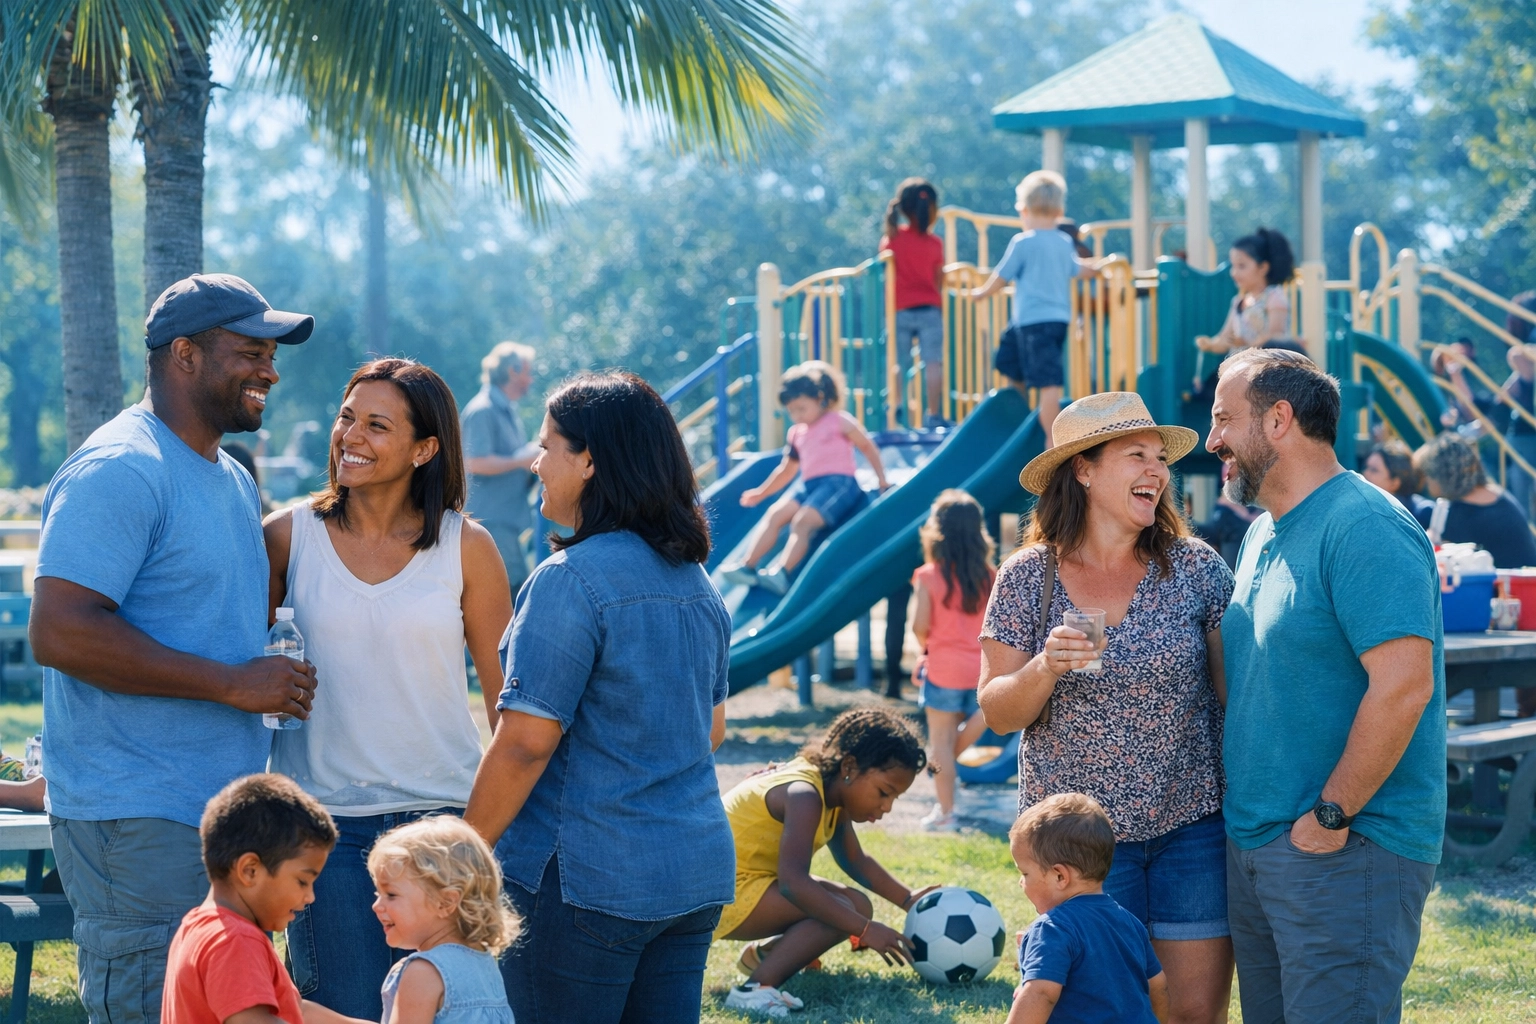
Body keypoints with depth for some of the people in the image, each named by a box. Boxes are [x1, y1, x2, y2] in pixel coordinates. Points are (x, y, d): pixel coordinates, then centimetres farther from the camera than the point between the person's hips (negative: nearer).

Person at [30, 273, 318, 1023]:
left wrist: (280, 674, 11)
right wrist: (233, 683, -20)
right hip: (137, 821, -9)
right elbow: (60, 631, -23)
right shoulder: (119, 470, -13)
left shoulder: (233, 481, 18)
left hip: (225, 813, 9)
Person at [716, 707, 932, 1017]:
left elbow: (854, 860, 21)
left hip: (749, 881, 10)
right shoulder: (803, 794, -26)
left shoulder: (834, 794, 5)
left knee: (856, 906, 9)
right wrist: (865, 930, -37)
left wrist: (907, 899, 12)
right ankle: (755, 989, -27)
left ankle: (763, 953, 23)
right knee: (839, 912, -24)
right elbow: (793, 883, -37)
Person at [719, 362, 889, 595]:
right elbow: (786, 470, 33)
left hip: (839, 483, -7)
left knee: (802, 521, -29)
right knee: (775, 514, -17)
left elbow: (868, 447, 7)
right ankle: (747, 566, -24)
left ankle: (781, 573, -45)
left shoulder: (839, 422, 4)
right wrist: (761, 493, 31)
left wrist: (881, 479, -2)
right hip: (808, 486, 7)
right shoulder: (797, 433, 22)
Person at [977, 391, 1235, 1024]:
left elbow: (1236, 689, 4)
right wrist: (1045, 669, -20)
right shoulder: (1027, 578, -1)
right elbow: (997, 713, 0)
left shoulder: (1195, 568, -1)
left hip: (1192, 828, 0)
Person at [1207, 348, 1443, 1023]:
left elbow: (1404, 685, -24)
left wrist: (1330, 816, -20)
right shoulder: (1262, 536, 16)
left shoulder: (1365, 528, -16)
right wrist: (1241, 803, 15)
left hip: (1346, 851, -9)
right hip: (1254, 842, 10)